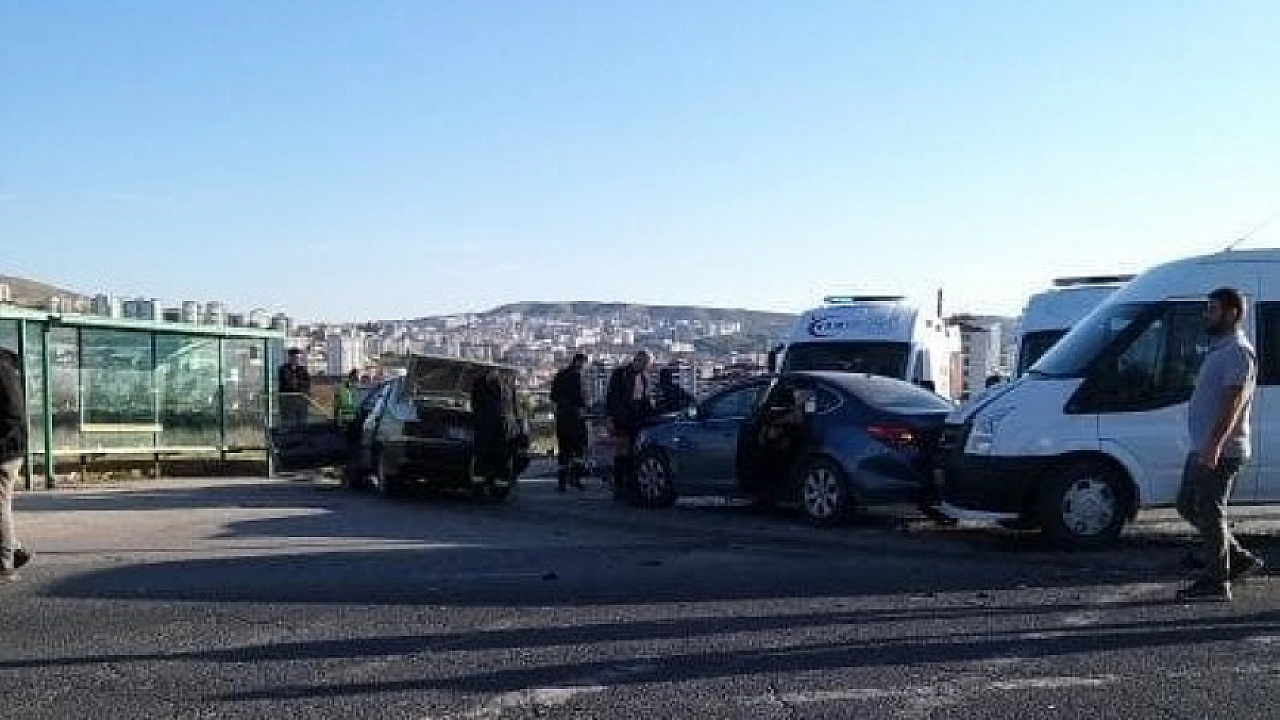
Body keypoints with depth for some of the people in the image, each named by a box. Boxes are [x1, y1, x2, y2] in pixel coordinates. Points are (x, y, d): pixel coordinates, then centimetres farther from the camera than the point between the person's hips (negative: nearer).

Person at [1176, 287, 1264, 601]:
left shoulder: (1238, 352, -15)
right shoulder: (1220, 349, 18)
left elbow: (1233, 403, -24)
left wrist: (1214, 445, -30)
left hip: (1219, 452, -11)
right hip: (1203, 449, 11)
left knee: (1210, 513, -5)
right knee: (1187, 505, 16)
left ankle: (1216, 582, 3)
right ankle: (1240, 558, 23)